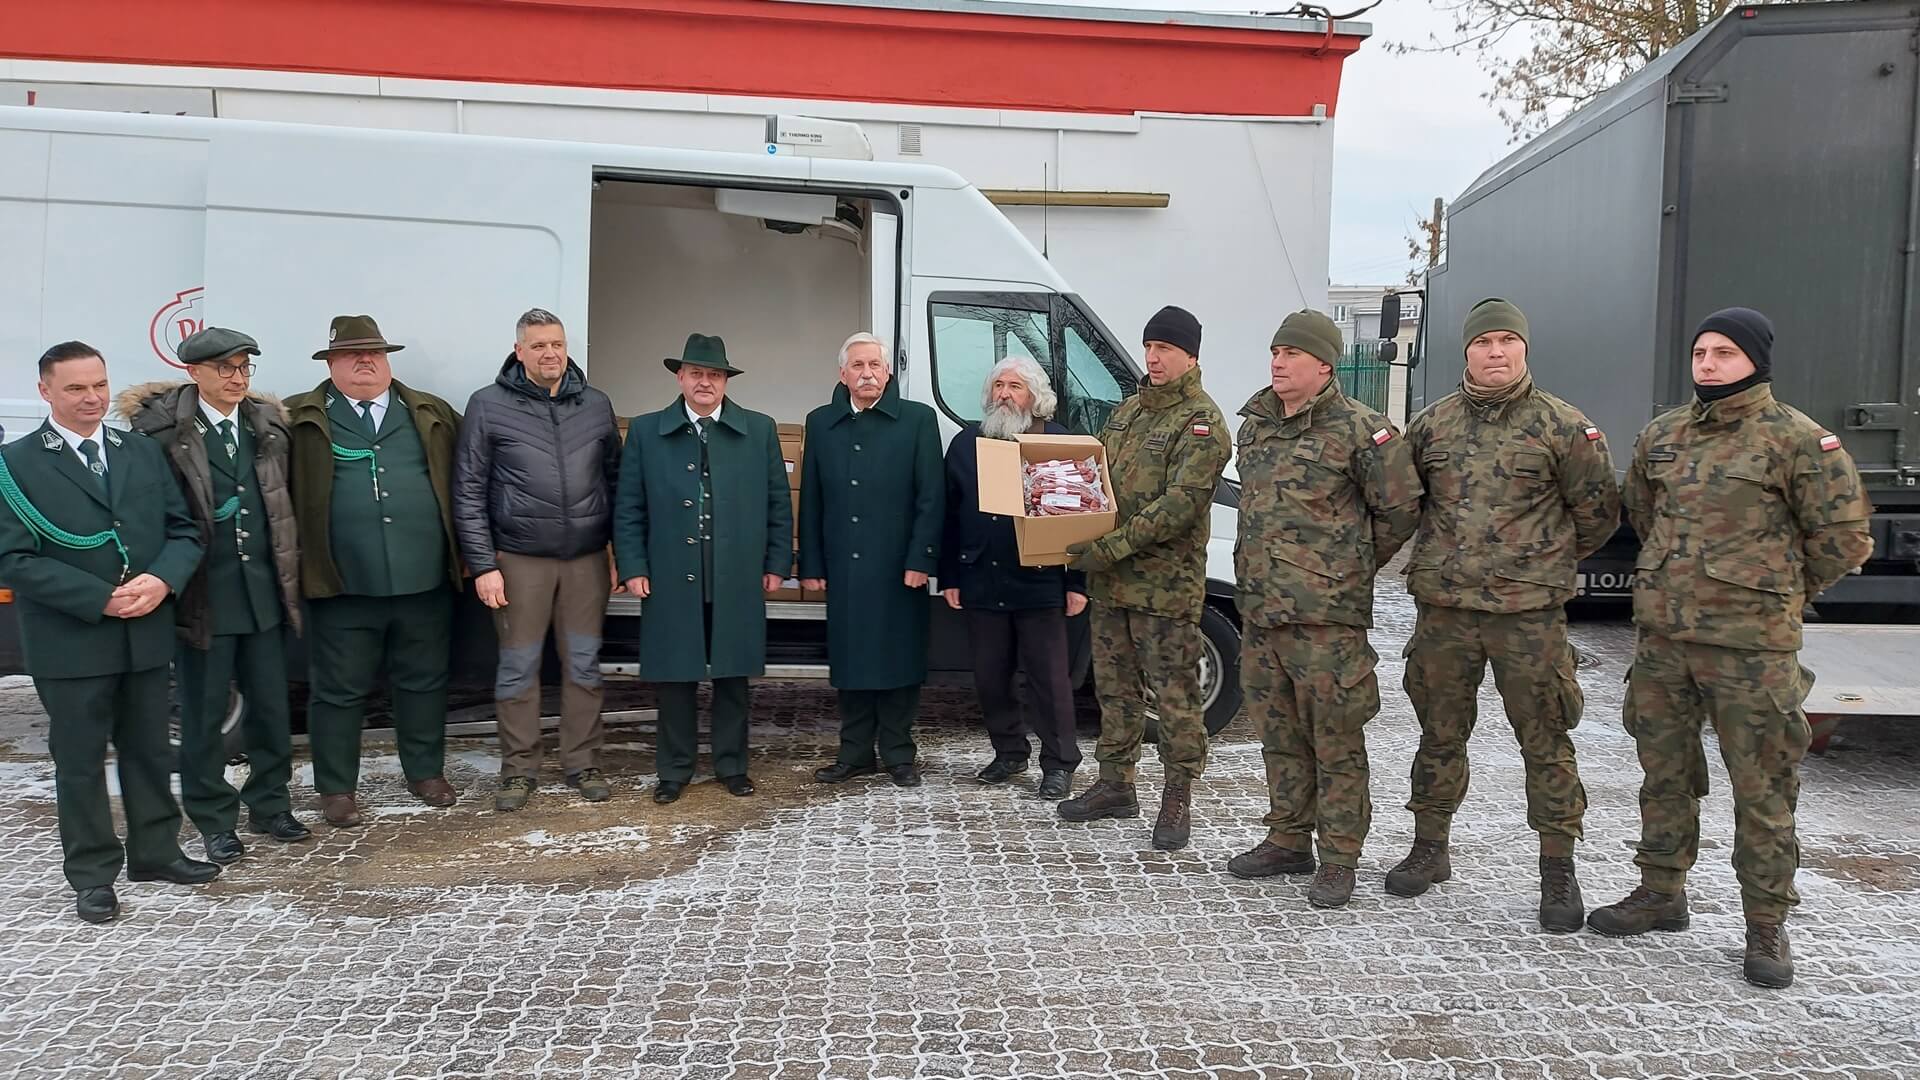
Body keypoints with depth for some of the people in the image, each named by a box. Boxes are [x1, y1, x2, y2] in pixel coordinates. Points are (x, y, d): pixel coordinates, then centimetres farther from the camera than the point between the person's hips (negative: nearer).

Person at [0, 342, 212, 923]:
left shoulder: (145, 452, 8)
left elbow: (183, 530, 7)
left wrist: (163, 580, -14)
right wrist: (101, 598, -18)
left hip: (147, 633, 4)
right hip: (69, 640, -4)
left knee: (149, 750, 14)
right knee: (80, 760, 7)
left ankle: (154, 852, 28)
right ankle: (92, 873, 19)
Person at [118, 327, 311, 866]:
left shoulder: (270, 425, 7)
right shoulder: (163, 430, -8)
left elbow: (289, 498, 14)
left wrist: (290, 570, 9)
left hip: (264, 590, 4)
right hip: (202, 593, -4)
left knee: (271, 706, 11)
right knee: (204, 714, 7)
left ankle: (269, 805, 26)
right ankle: (215, 821, 20)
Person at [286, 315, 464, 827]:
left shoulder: (432, 415, 9)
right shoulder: (302, 419, 2)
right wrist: (302, 563, -9)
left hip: (423, 579, 2)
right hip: (343, 584, -2)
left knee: (423, 682, 13)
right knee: (339, 689, 7)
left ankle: (426, 771, 29)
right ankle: (336, 787, 21)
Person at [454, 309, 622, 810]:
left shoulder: (596, 405, 7)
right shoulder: (488, 405, -2)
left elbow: (615, 480, 13)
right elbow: (468, 491, -2)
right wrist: (483, 565, -7)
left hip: (587, 560, 2)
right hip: (520, 561, -2)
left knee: (584, 666, 9)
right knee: (517, 669, 6)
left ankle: (583, 764, 21)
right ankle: (519, 769, 19)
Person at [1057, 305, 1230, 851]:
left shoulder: (1202, 422, -10)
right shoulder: (1127, 411, 15)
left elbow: (1180, 504, -20)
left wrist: (1112, 546, -24)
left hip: (1167, 584, -7)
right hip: (1110, 580, 8)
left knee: (1175, 695, 0)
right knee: (1115, 687, 15)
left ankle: (1177, 799, 12)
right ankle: (1115, 785, 27)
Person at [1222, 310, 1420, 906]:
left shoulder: (1358, 428, -9)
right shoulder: (1254, 423, 13)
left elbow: (1401, 506, -4)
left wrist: (1355, 565, 4)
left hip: (1327, 614, -7)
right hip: (1260, 608, 7)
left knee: (1336, 741, 0)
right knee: (1280, 735, 16)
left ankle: (1338, 859, 10)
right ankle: (1288, 841, 29)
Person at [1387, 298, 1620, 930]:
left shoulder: (1562, 426, -2)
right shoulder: (1430, 426, 7)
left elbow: (1597, 511, 6)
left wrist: (1549, 562, 11)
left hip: (1529, 611, -3)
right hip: (1443, 607, 3)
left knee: (1544, 741, 2)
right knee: (1440, 734, 13)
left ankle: (1558, 872, 13)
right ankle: (1429, 849, 27)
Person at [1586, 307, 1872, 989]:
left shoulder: (1797, 439, -7)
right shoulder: (1661, 436, 9)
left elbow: (1844, 537, -2)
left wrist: (1780, 594, 7)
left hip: (1751, 646, -5)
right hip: (1660, 633, 6)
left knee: (1762, 788, 2)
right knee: (1664, 772, 15)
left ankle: (1766, 927, 14)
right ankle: (1662, 893, 30)